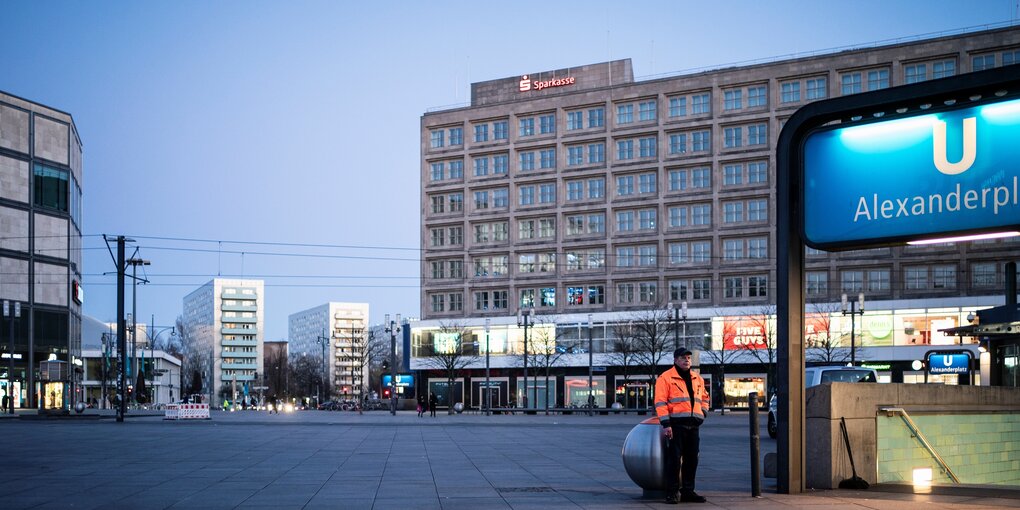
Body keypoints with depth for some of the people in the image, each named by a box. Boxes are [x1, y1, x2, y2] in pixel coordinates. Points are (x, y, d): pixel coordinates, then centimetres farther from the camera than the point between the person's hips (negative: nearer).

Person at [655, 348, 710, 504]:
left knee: (691, 459, 8)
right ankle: (672, 493, 0)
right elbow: (660, 402, -9)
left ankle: (688, 491, 17)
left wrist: (704, 412, 14)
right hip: (676, 425, -6)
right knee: (674, 459, -6)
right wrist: (666, 424, -16)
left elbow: (704, 397, 32)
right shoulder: (666, 378, -4)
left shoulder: (698, 379, 17)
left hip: (693, 425, 6)